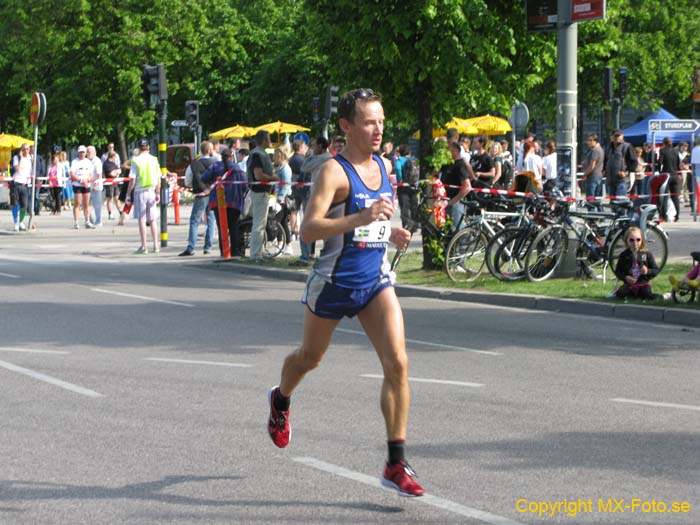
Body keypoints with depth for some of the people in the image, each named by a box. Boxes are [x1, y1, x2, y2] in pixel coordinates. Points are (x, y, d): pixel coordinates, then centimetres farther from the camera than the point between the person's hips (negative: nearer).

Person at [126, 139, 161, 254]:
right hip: (151, 191, 4)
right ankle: (155, 245, 12)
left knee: (141, 220, 0)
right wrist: (158, 193, 14)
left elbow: (132, 179, -9)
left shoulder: (136, 160, -8)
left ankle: (143, 246, -1)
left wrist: (128, 194, -2)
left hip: (140, 191, -4)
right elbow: (159, 179, 5)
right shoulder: (154, 160, 4)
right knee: (153, 220, 11)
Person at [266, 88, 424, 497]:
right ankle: (281, 401, 54)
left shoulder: (385, 167, 5)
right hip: (334, 283, -4)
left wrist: (392, 233, 7)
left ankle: (397, 464, -12)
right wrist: (361, 219, -39)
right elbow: (308, 229, -28)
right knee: (310, 358, 18)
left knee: (398, 363, -14)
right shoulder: (335, 171, -17)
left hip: (376, 281, 4)